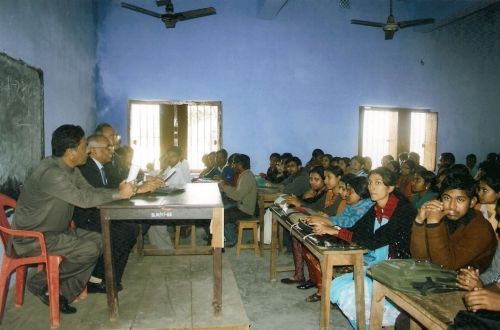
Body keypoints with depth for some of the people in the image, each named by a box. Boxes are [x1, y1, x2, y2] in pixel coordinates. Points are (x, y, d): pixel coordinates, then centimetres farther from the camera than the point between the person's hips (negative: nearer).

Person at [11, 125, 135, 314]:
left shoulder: (71, 169, 3)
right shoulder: (50, 173, -27)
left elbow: (90, 191, 3)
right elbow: (84, 199, -30)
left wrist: (121, 190, -12)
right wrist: (119, 194, -21)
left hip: (55, 231, 10)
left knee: (99, 240, 0)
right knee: (90, 250, -19)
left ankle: (63, 294, 6)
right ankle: (40, 283, 2)